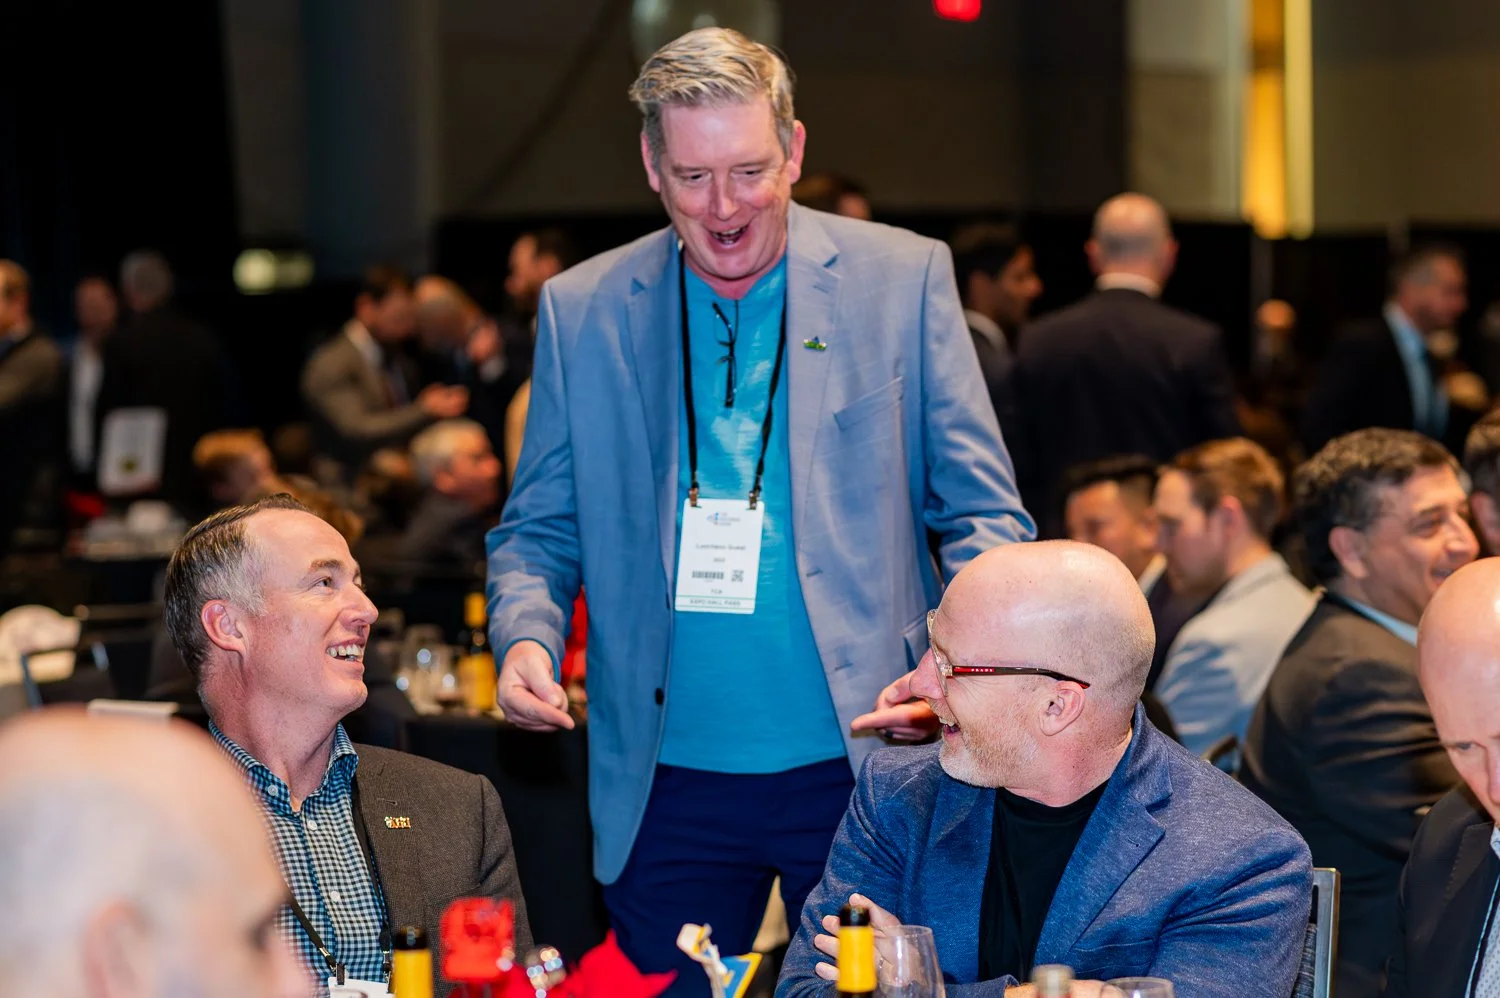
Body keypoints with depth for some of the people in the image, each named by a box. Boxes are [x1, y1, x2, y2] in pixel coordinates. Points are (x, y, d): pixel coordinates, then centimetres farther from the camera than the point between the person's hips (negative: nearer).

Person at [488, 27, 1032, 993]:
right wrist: (527, 635, -11)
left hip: (861, 765, -1)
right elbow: (537, 530, 11)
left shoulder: (904, 278, 0)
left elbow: (986, 516, 2)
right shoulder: (582, 310, 5)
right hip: (667, 783, 1)